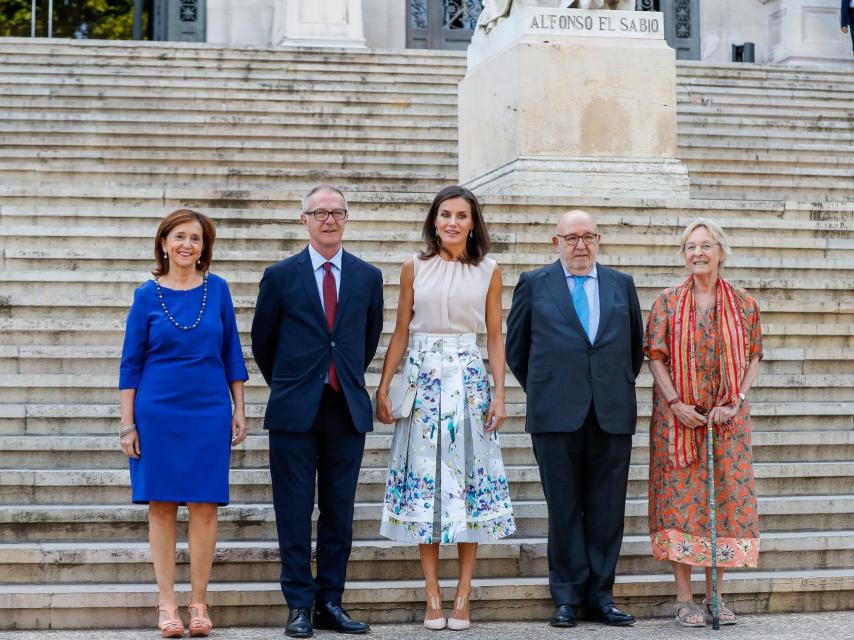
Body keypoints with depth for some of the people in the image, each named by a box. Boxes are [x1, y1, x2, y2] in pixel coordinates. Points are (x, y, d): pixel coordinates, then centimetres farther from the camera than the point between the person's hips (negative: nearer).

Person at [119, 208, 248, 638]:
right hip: (157, 412, -1)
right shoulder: (147, 295, 0)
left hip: (209, 411, 1)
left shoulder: (217, 289, 3)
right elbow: (131, 361, 2)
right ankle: (167, 602, 8)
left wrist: (239, 409, 5)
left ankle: (198, 602, 9)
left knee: (204, 506, 0)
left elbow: (231, 352, 8)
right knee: (162, 505, 2)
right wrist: (127, 424, -2)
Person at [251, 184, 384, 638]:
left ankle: (330, 603, 14)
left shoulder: (368, 277, 7)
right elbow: (262, 339, 10)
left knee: (339, 512, 6)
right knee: (294, 512, 1)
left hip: (348, 409, 2)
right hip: (294, 411, -2)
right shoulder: (280, 276, 1)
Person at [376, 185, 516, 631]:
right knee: (424, 477, 0)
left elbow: (495, 338, 5)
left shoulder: (488, 272, 5)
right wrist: (383, 388, 0)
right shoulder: (414, 268, 5)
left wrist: (499, 394, -3)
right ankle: (432, 596, 6)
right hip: (422, 380, 0)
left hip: (469, 380, 0)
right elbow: (400, 332, 6)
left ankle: (462, 595, 5)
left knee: (469, 476, -1)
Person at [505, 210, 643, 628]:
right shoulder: (534, 284, 7)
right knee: (564, 510, 2)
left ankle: (600, 596, 11)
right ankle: (568, 597, 9)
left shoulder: (622, 285, 13)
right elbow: (516, 347, 12)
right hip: (557, 416, -2)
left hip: (612, 415, 2)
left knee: (607, 511, 3)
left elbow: (636, 344, 22)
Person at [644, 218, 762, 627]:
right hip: (678, 418, -1)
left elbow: (754, 360, 5)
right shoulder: (667, 303, 2)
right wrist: (676, 403, -12)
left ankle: (714, 594, 12)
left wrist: (735, 402, -9)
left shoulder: (744, 305, 5)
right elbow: (655, 358, -1)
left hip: (728, 418, 2)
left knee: (727, 497, 2)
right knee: (680, 498, -2)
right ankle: (684, 598, 3)